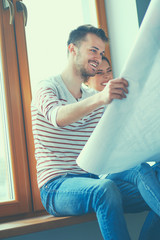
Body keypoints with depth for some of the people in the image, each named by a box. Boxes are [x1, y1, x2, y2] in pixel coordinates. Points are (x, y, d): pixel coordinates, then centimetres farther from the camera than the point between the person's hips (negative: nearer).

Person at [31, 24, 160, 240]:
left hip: (94, 180, 5)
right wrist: (100, 98, -42)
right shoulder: (47, 89, 1)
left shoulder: (95, 98, 20)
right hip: (57, 186, -5)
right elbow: (58, 117, -24)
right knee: (105, 189, -37)